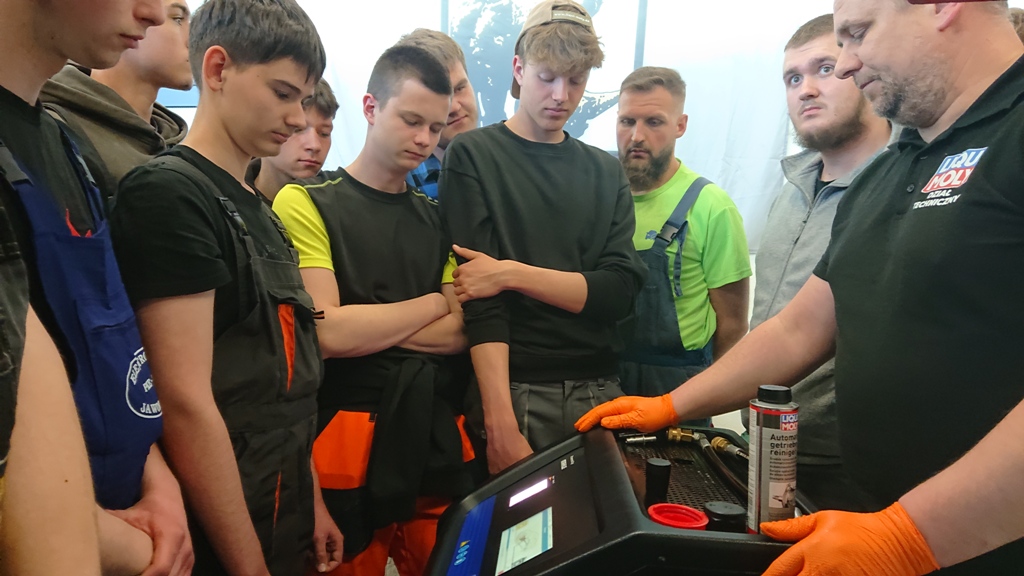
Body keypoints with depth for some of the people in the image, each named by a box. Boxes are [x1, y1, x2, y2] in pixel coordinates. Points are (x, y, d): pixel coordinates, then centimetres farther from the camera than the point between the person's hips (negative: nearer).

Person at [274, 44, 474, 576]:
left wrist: (366, 327, -11)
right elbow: (326, 334, -16)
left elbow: (459, 334, 3)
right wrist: (432, 304, -4)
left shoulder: (435, 219, 12)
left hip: (437, 441, 5)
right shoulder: (306, 203, -6)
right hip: (348, 442, -5)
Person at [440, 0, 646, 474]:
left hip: (599, 393, 4)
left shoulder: (606, 173, 11)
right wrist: (501, 423, -19)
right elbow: (479, 298, -11)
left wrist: (511, 274, -14)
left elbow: (620, 291, -1)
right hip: (511, 391, -3)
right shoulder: (473, 155, -1)